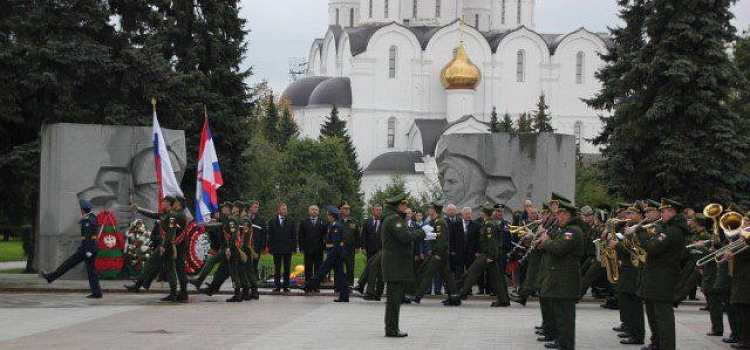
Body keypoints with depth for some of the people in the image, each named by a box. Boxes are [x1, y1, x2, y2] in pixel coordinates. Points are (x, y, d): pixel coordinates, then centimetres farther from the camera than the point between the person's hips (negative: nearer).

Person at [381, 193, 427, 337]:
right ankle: (391, 329, -7)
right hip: (395, 264, -11)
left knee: (396, 297, 12)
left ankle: (392, 327, 16)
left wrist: (425, 234, 15)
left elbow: (409, 236, 22)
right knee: (394, 297, -8)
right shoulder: (393, 219, -14)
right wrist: (423, 231, -12)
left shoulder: (397, 219, 21)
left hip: (398, 265, 11)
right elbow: (406, 237, -24)